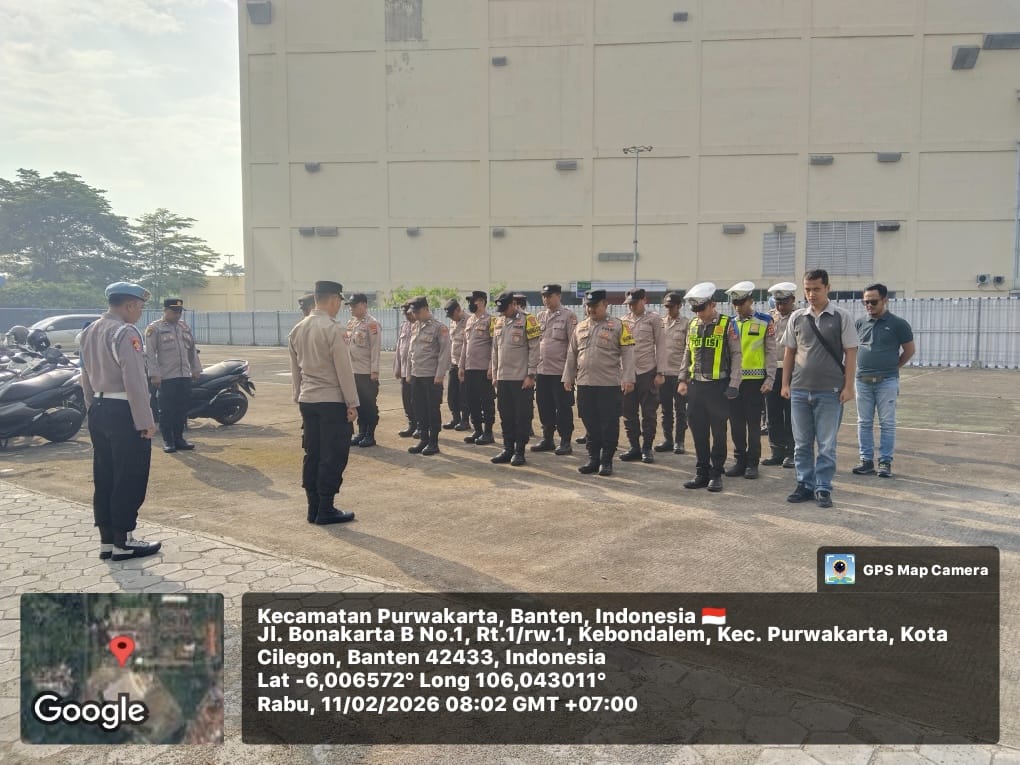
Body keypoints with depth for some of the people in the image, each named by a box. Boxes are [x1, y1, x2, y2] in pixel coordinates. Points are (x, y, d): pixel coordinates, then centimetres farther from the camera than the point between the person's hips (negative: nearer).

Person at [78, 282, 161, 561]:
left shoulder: (89, 332, 13)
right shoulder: (125, 333, -16)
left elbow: (86, 377, 16)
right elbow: (135, 381, -20)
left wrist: (93, 409, 21)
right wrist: (145, 421, -17)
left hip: (98, 412, 9)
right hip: (123, 413, -9)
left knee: (104, 478, 12)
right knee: (129, 480, 0)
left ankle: (106, 541, 19)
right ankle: (123, 543, 6)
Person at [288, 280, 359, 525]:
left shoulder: (297, 330, 9)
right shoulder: (332, 329, -14)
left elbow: (295, 369, 14)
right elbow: (344, 369, -14)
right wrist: (352, 403, -10)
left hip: (307, 401, 8)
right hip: (333, 401, -7)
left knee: (312, 454, 12)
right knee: (333, 457, 0)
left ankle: (313, 508, 18)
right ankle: (326, 510, 5)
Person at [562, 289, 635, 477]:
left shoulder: (618, 326, -2)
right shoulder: (580, 327, 13)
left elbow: (627, 354, -6)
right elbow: (572, 355, 17)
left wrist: (628, 378, -14)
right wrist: (568, 377, 13)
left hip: (610, 385, -4)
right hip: (585, 384, 4)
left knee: (609, 425, 1)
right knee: (590, 425, 10)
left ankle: (606, 461, 12)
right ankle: (593, 459, 20)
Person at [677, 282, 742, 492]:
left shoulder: (726, 325, -5)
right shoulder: (693, 325, 10)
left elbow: (736, 355, -5)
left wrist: (733, 385, -10)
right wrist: (683, 380, 9)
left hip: (718, 386, -5)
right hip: (696, 386, 5)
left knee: (718, 432, 4)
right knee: (698, 431, 8)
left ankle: (716, 474, 14)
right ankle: (702, 473, 18)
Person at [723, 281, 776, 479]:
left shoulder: (765, 322, -2)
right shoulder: (730, 322, 8)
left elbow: (770, 352, -3)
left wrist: (770, 379, -9)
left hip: (755, 380, -3)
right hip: (733, 380, 4)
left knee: (753, 423, 3)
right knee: (736, 423, 8)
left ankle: (753, 462, 12)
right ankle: (739, 461, 18)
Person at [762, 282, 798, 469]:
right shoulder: (768, 318, 12)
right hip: (771, 370, 5)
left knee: (791, 415, 1)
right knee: (773, 414, 8)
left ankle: (792, 453, 9)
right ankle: (777, 451, 18)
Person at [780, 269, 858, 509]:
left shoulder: (841, 317, -2)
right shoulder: (797, 317, 6)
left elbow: (850, 353, -2)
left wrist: (848, 386, -7)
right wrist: (785, 384, 7)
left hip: (830, 392, -3)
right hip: (799, 390, 3)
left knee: (827, 444, 4)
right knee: (802, 443, 10)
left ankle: (823, 489, 13)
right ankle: (805, 485, 21)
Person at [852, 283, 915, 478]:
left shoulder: (898, 324, -3)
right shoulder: (860, 323, 7)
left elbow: (909, 350, 3)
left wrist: (892, 366, 7)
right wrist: (864, 365, 10)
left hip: (886, 381, -4)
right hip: (863, 380, 4)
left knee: (887, 424, 2)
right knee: (864, 423, 8)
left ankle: (885, 462, 8)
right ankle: (866, 460, 16)